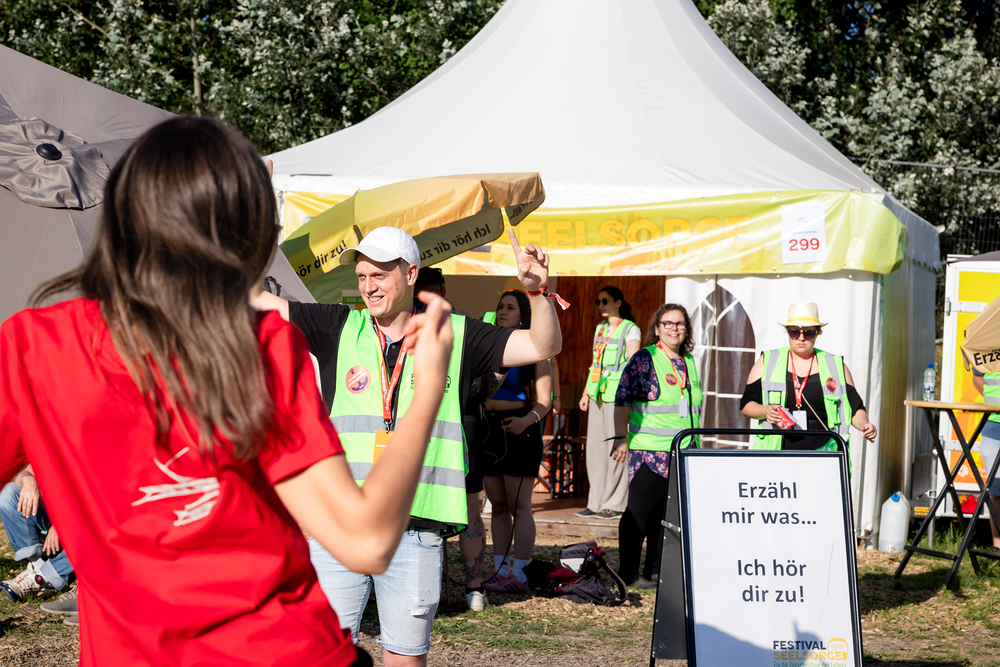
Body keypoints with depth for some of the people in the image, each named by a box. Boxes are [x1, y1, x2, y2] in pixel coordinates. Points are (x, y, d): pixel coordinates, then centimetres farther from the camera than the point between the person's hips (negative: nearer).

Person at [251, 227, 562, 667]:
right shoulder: (338, 329, 7)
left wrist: (536, 291, -13)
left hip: (416, 530, 0)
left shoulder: (456, 336, 6)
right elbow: (263, 303, 4)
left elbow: (544, 346, 4)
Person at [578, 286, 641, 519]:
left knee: (615, 447, -6)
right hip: (599, 394, 7)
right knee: (595, 447, 5)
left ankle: (615, 503, -1)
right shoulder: (600, 328, 18)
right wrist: (586, 392, 20)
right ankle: (597, 502, 10)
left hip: (617, 394, -7)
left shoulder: (630, 329, -3)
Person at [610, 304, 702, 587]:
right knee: (641, 510, -3)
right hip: (649, 450, -6)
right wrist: (621, 438, -13)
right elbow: (623, 399, -8)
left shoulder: (689, 361, 14)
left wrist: (693, 444, 23)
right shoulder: (644, 359, -4)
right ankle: (628, 572, 5)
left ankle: (655, 571, 17)